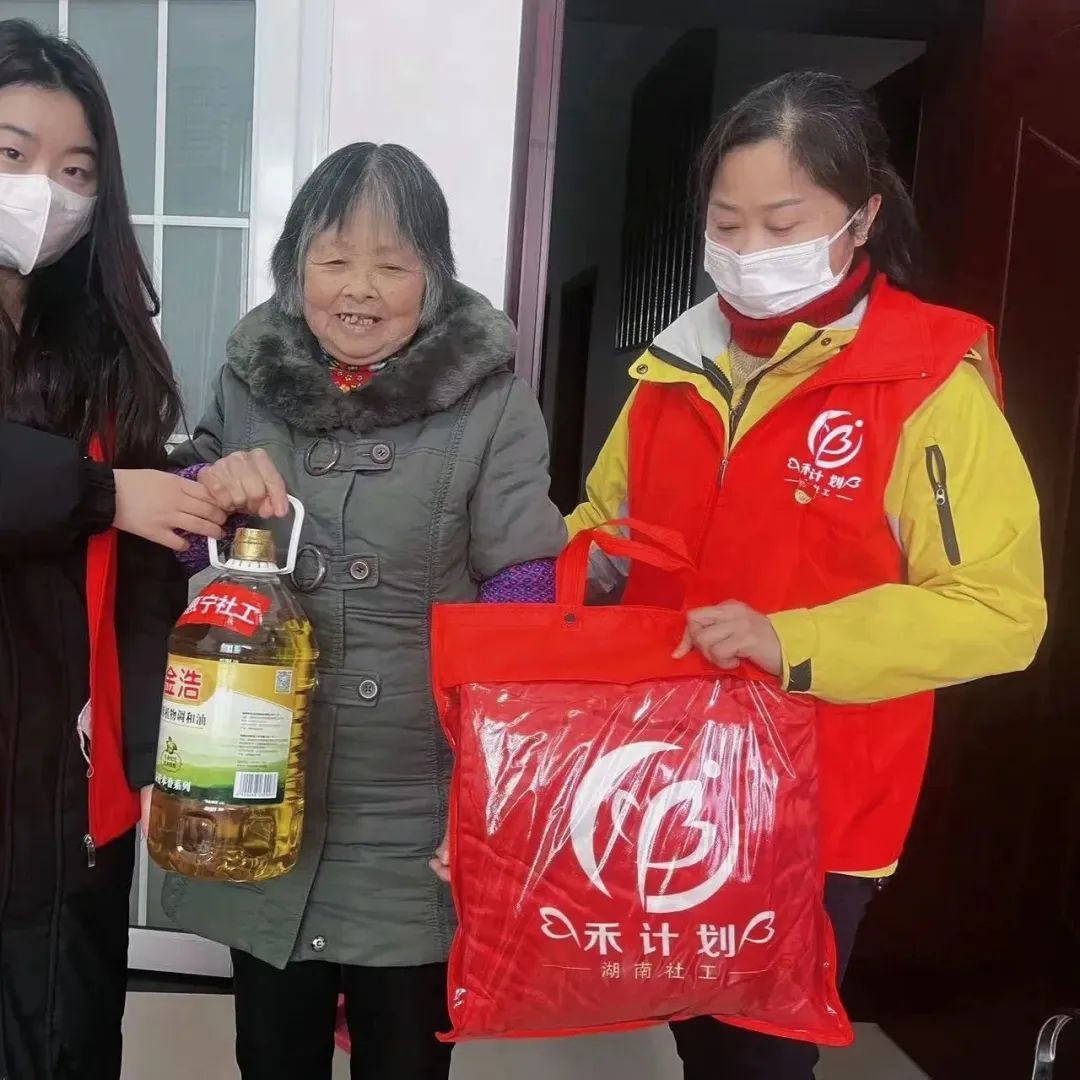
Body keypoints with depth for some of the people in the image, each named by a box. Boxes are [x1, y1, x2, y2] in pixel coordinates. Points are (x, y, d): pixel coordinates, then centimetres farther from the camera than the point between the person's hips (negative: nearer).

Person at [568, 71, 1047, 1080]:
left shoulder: (930, 385, -13)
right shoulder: (681, 365, 4)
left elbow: (1000, 610, -17)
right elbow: (611, 518, 15)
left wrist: (792, 642, -27)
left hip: (815, 813, -5)